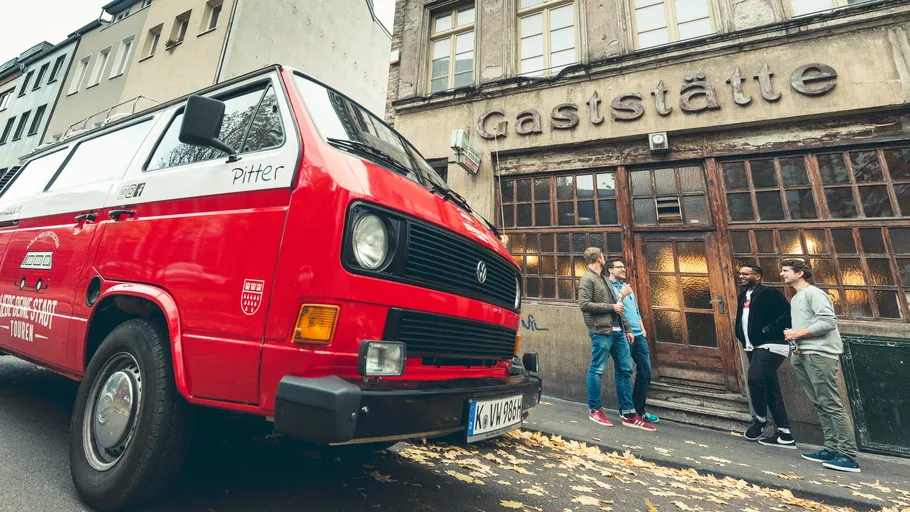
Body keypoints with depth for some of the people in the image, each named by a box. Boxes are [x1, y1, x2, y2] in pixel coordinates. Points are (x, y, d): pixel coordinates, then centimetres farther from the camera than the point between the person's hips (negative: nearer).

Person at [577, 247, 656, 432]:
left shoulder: (603, 279, 22)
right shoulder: (587, 279, -6)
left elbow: (617, 307, 22)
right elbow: (584, 304, -17)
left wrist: (627, 328, 17)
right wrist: (611, 307, -11)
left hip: (618, 332, 9)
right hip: (601, 332, -9)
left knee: (625, 370, 9)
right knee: (597, 370, -1)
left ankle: (628, 414, 17)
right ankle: (594, 410, 13)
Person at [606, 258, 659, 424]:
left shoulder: (627, 286, 20)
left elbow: (636, 309, 23)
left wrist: (642, 328, 14)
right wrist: (622, 295, -17)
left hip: (638, 335, 7)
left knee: (645, 372, 7)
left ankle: (639, 409, 20)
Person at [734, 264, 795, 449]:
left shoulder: (769, 293, -9)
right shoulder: (743, 295, 14)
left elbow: (788, 314, -17)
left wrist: (768, 330, -19)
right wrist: (743, 339, 11)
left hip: (770, 346, -8)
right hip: (754, 348, 8)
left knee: (755, 379, -18)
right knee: (770, 388, 9)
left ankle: (760, 419, 4)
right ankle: (785, 435, 16)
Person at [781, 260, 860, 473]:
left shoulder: (813, 293, -6)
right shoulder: (796, 298, 21)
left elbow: (829, 321, -16)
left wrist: (799, 333, -14)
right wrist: (794, 341, 7)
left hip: (819, 354, -9)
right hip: (805, 355, 9)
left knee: (831, 405, -8)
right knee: (820, 405, 10)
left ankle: (848, 456, -3)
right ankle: (832, 449, 15)